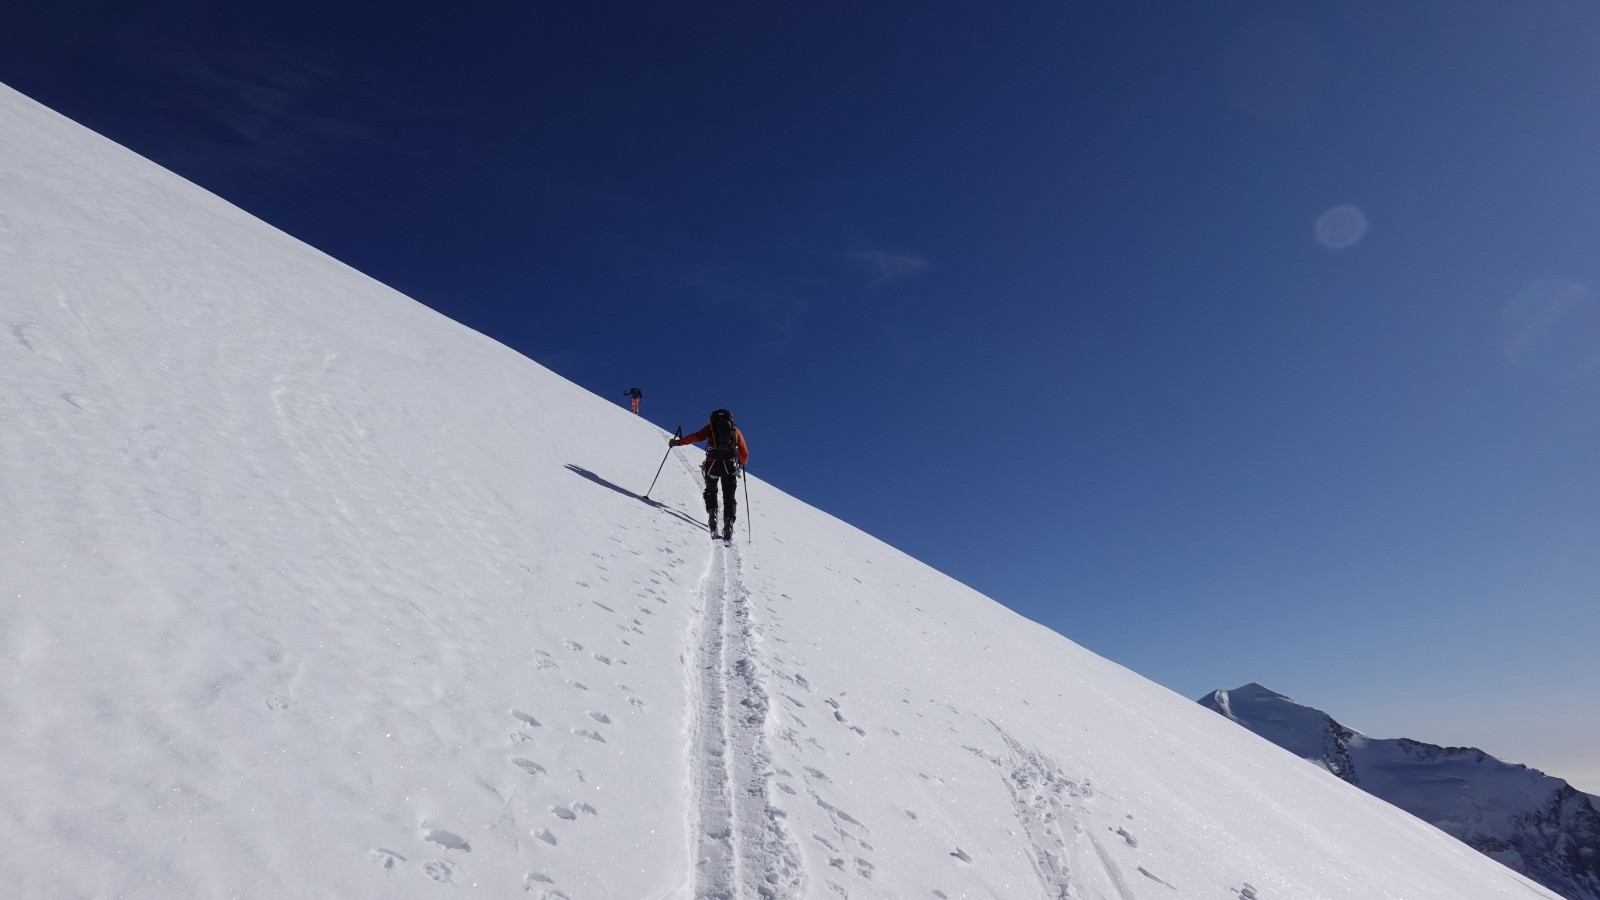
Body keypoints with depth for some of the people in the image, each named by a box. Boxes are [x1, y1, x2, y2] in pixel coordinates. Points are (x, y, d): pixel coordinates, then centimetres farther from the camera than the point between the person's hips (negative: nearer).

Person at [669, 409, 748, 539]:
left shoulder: (712, 427, 13)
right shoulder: (736, 431, 18)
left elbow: (697, 437, -3)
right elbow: (744, 454, 16)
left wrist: (679, 442, 2)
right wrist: (741, 464, 36)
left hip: (712, 464, -1)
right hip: (730, 467, 1)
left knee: (711, 491, 22)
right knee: (729, 497, 7)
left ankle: (712, 515, 3)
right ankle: (728, 524, -8)